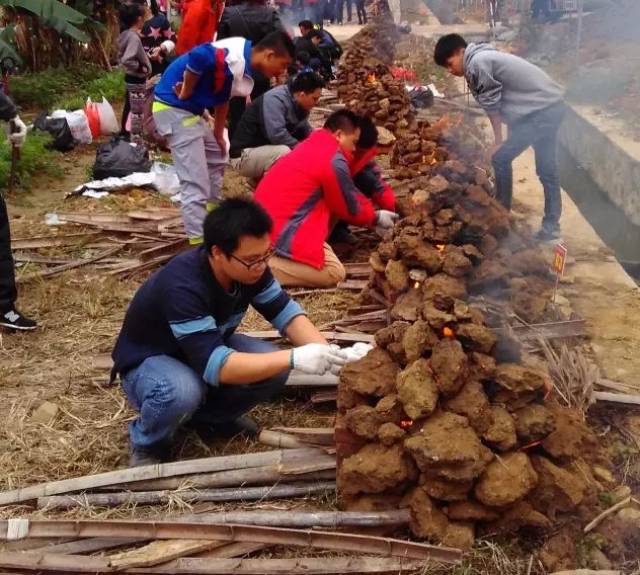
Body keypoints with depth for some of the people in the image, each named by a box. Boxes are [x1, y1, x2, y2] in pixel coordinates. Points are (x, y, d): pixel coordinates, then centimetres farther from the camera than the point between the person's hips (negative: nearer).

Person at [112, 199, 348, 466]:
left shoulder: (249, 266, -18)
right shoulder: (183, 286, -39)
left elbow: (284, 311, -11)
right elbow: (215, 365, -43)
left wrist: (326, 352, -28)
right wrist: (294, 358, -47)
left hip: (208, 346, 6)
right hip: (149, 362, -6)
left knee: (275, 368, -18)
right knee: (181, 392, -39)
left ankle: (209, 415, 10)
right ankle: (147, 443, -5)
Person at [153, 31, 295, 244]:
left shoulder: (245, 67, 8)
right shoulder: (236, 58, -23)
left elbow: (222, 99, 20)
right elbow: (198, 57, -37)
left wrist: (218, 136, 24)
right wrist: (185, 95, -23)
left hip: (192, 110, 11)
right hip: (174, 109, -10)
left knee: (217, 158, 26)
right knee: (195, 182, -10)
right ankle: (199, 241, -4)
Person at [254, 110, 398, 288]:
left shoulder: (312, 146, 14)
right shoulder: (334, 161, -14)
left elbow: (346, 194, 24)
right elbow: (350, 208, -1)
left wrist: (371, 212, 21)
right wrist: (376, 218, 17)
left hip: (264, 221, 10)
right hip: (280, 231, -10)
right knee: (335, 274, -5)